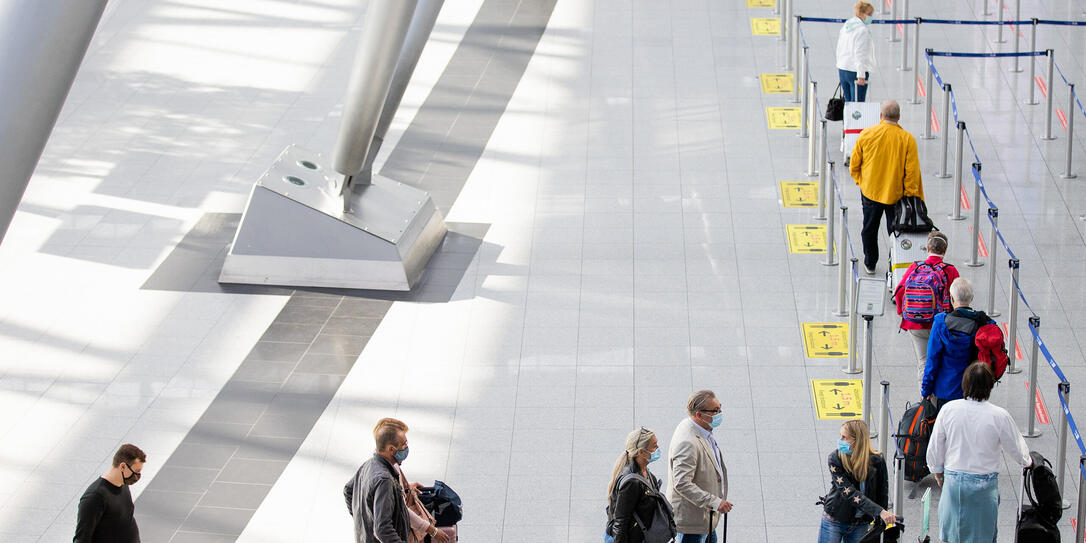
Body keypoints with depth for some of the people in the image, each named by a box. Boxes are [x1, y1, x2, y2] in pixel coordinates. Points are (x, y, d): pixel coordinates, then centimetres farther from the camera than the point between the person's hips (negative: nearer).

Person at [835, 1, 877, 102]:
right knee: (857, 103, -7)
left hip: (843, 70, 9)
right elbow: (860, 54, -20)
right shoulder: (863, 30, -15)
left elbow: (839, 49, 18)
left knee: (848, 101, 13)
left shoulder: (845, 27, 13)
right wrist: (861, 75, -21)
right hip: (855, 71, -9)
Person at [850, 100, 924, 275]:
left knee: (869, 228, 19)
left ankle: (870, 264, 32)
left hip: (870, 191, 1)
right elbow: (912, 171, -12)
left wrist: (860, 181, 16)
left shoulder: (866, 134, -10)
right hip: (896, 193, -1)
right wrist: (910, 195, -2)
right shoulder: (907, 139, -14)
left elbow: (854, 165, -2)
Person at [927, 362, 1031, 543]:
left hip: (953, 480, 2)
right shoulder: (999, 416, -16)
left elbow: (934, 449, -1)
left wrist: (938, 473, 18)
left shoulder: (948, 410, -11)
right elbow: (1016, 449, -1)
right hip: (985, 485, -2)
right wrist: (1026, 461, 23)